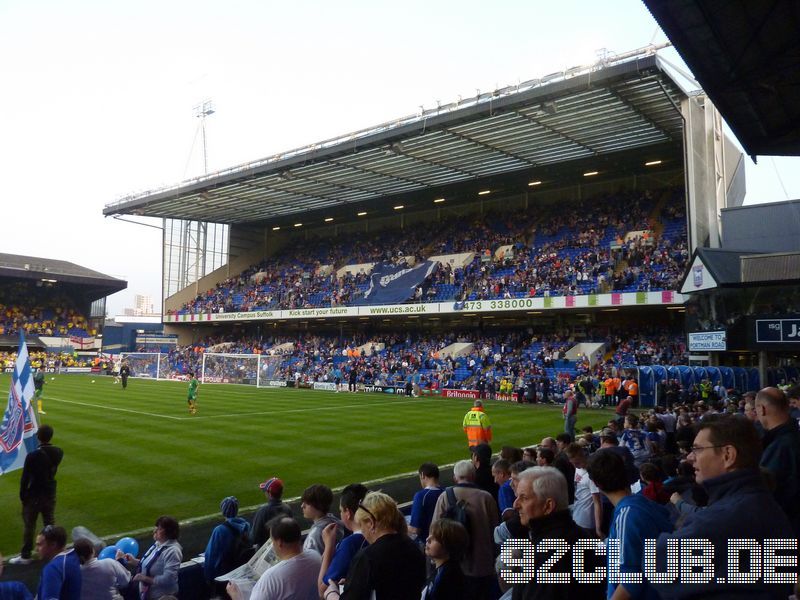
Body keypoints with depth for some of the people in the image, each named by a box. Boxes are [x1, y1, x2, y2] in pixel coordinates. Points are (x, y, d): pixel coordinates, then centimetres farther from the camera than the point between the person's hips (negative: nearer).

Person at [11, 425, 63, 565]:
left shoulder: (32, 456, -22)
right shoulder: (58, 452, -7)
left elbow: (25, 478, -15)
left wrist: (22, 496, -2)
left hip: (34, 495, -4)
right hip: (50, 494, 4)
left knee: (29, 525, 8)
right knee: (50, 523, 15)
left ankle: (25, 556, 17)